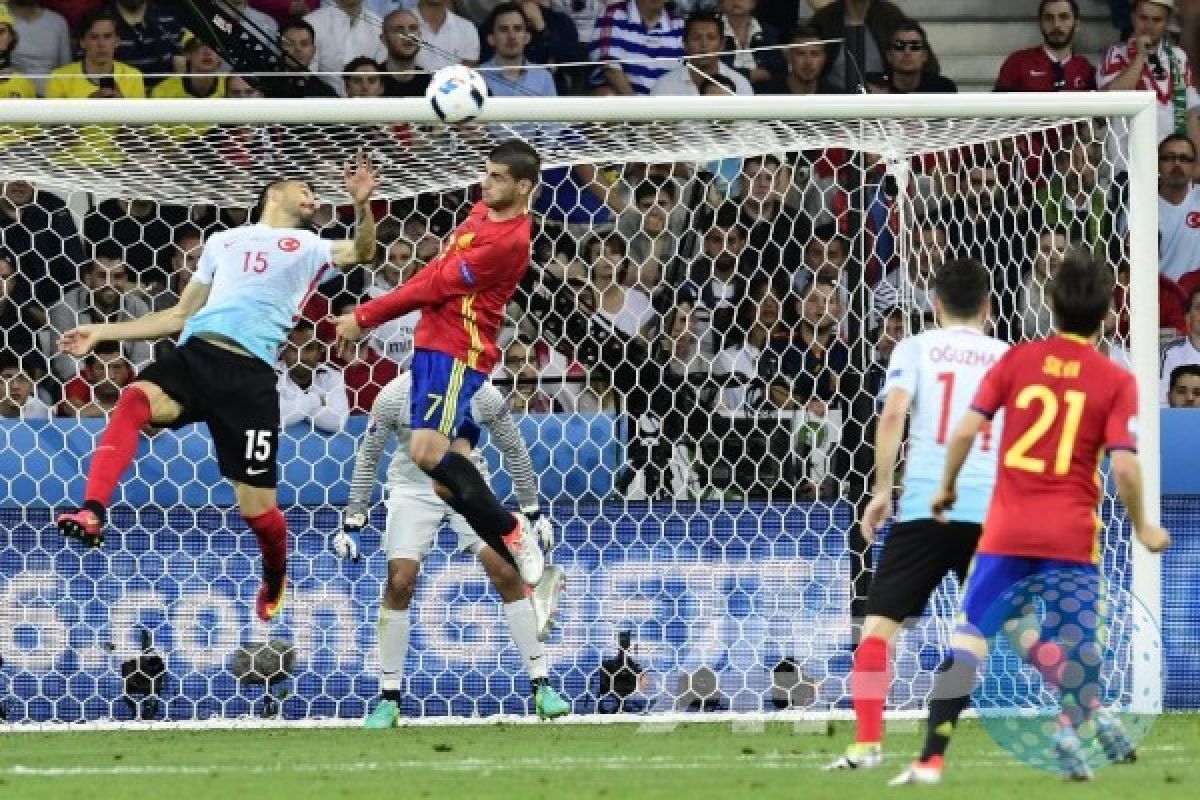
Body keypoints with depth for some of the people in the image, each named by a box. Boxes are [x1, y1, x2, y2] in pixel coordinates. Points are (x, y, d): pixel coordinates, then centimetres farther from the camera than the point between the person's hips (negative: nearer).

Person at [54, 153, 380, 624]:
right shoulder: (223, 242, 29)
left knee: (256, 506, -5)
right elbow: (181, 315, 31)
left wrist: (362, 205, -14)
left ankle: (275, 578, 27)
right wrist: (101, 333, 27)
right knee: (135, 399, -32)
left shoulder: (310, 247, 22)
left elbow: (361, 253, 5)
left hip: (250, 373, -2)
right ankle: (92, 513, -43)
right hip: (196, 352, 2)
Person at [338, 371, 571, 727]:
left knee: (506, 571, -12)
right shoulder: (394, 396, -17)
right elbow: (368, 457, -4)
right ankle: (388, 699, -3)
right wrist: (353, 518, -3)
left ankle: (541, 687, -6)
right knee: (400, 582, -14)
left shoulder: (484, 396, -15)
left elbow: (514, 451, 0)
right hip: (413, 488, -1)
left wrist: (532, 509, 4)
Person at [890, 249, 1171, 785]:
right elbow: (1124, 465, -10)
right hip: (1071, 534, -1)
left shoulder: (1017, 359, 1)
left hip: (1008, 527, 1)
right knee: (1077, 645, 13)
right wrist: (1142, 528, 5)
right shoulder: (1117, 381, -3)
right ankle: (1073, 725, -10)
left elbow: (965, 430, -3)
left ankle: (932, 757, -5)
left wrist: (947, 487, 14)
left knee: (970, 636, 3)